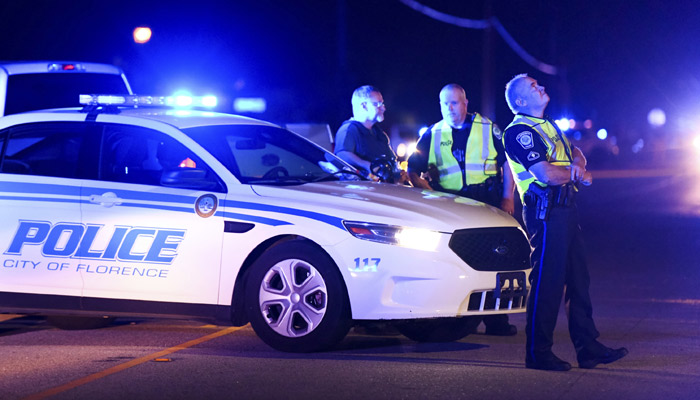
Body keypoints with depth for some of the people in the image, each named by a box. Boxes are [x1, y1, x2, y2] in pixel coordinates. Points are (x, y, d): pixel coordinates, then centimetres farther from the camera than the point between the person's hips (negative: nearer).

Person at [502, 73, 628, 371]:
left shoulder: (548, 126, 21)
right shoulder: (519, 131, -10)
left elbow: (575, 153, 24)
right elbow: (546, 174, -20)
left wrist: (577, 166, -2)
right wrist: (578, 174, -2)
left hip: (565, 207, 10)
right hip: (544, 210, -10)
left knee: (578, 279, 11)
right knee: (546, 281, -8)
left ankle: (588, 348, 16)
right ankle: (538, 353, -2)